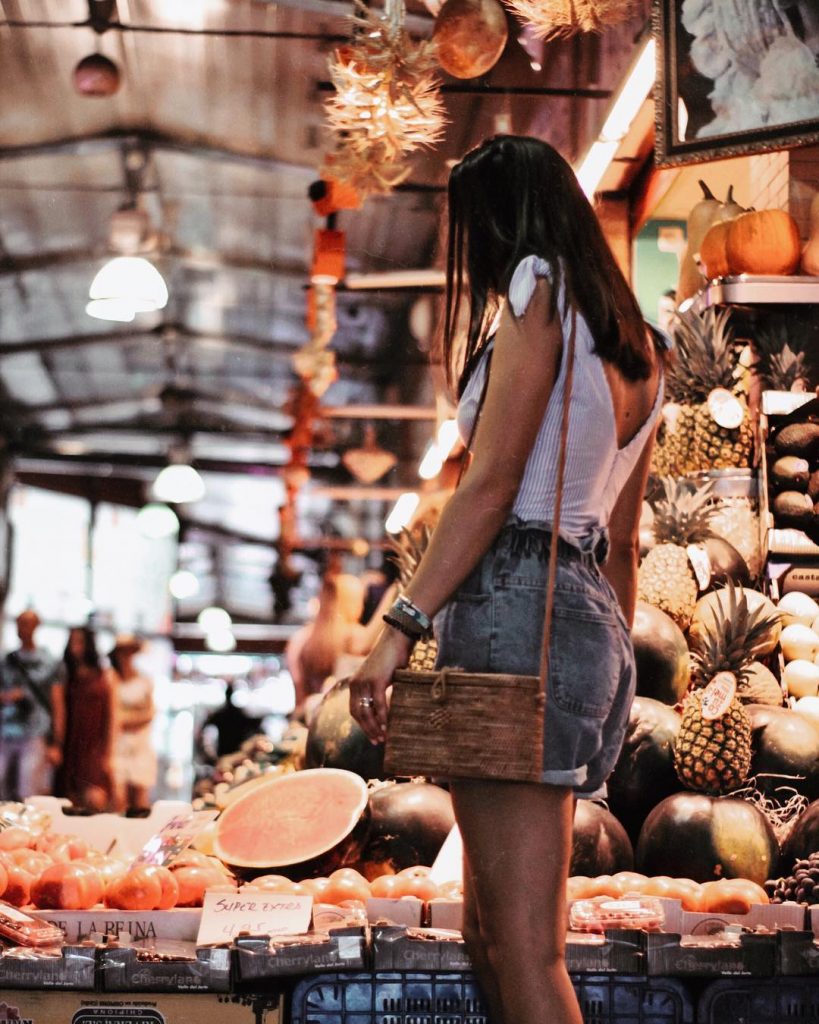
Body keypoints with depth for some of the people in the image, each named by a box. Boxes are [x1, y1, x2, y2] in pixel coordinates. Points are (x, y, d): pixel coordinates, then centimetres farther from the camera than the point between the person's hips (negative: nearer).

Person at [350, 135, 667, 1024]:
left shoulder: (539, 286, -2)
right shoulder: (632, 342, 24)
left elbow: (491, 484, -13)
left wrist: (402, 625, -17)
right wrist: (610, 672, 27)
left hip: (516, 601, -9)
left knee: (521, 943, -12)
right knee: (490, 933, 11)